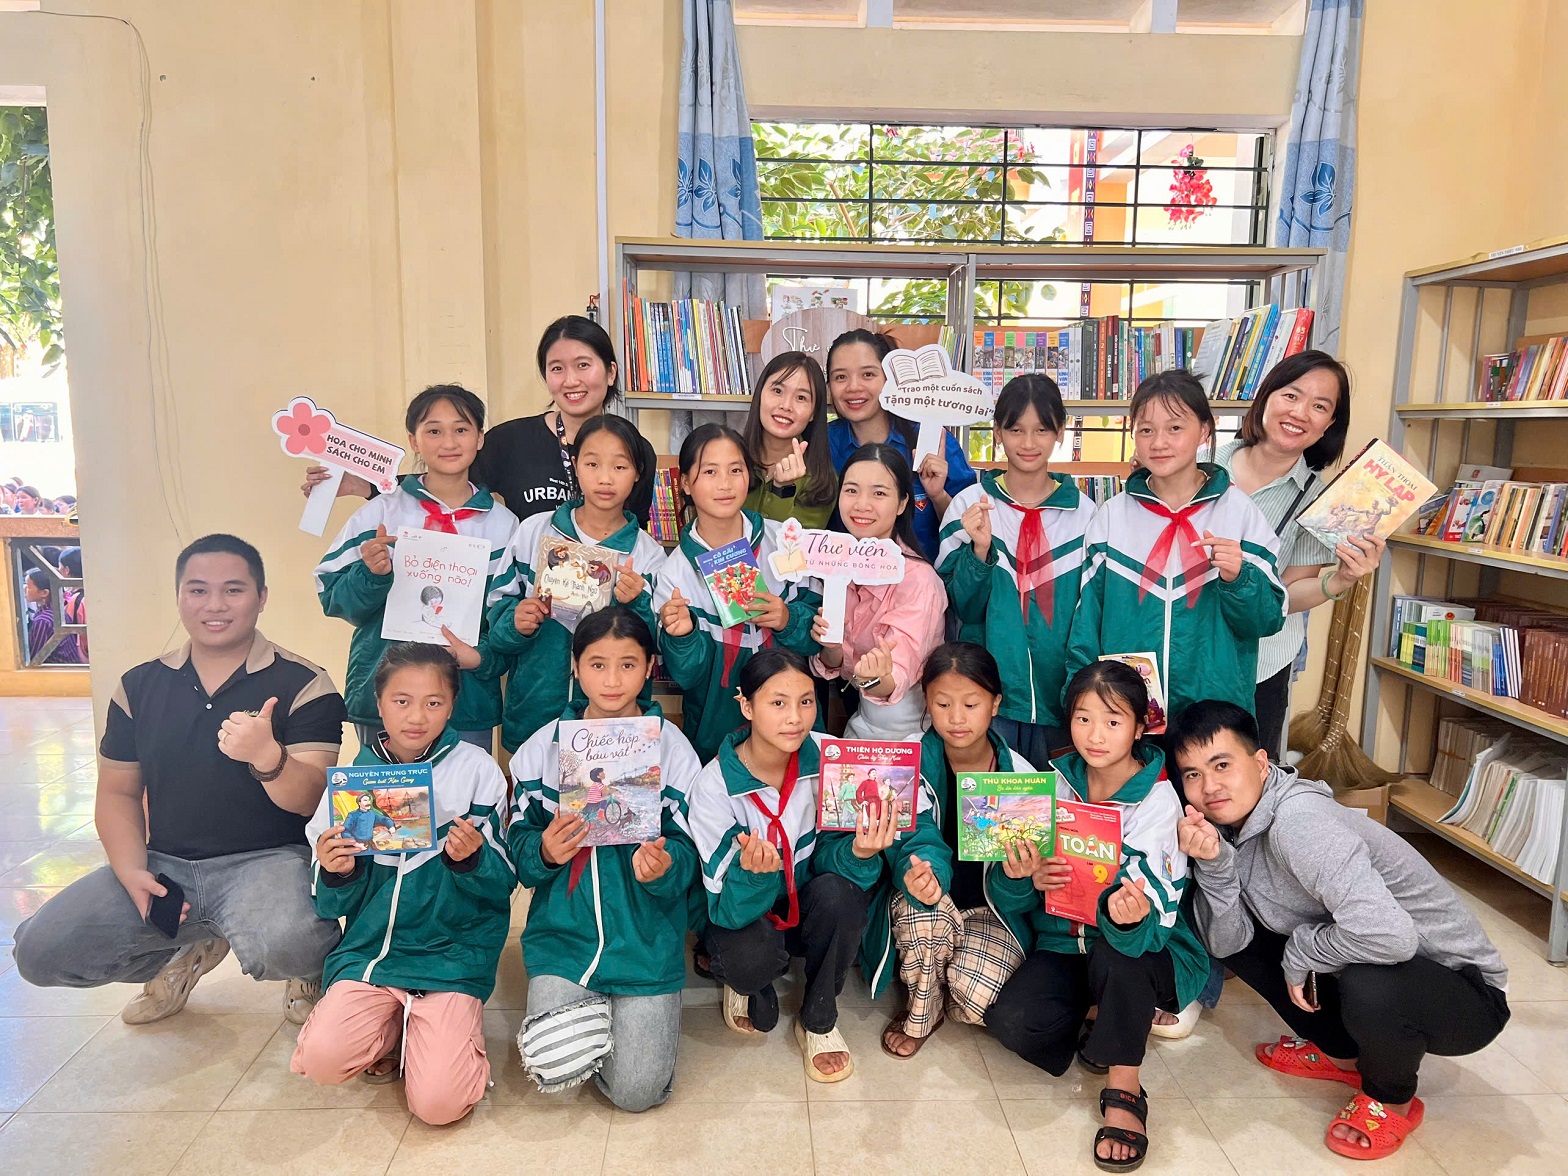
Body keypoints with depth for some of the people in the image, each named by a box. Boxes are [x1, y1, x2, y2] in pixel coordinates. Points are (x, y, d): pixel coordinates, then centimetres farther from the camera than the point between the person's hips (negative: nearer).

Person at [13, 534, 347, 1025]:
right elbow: (118, 792, 12)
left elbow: (310, 801, -16)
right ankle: (192, 950, 16)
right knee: (38, 951, -10)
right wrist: (131, 872, -6)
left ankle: (313, 967, 5)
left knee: (280, 947, -35)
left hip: (269, 860, -5)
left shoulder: (304, 685, -8)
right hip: (163, 864, 5)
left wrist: (266, 756, -38)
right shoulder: (139, 686, 7)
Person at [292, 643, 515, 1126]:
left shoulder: (477, 771, -5)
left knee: (438, 1102, -19)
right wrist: (336, 873, -16)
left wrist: (471, 858, -24)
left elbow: (502, 884, -3)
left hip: (454, 955, -2)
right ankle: (394, 1031, 10)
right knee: (323, 1058, -23)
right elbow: (334, 905, 6)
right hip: (370, 949, 3)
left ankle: (436, 1032, 14)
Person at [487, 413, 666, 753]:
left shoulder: (648, 554, -2)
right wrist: (515, 625, -17)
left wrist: (633, 606, -22)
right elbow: (497, 615, 3)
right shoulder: (534, 531, -1)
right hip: (532, 709, 1)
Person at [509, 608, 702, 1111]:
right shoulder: (545, 745, 0)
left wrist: (663, 867, -27)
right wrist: (545, 852, -21)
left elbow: (688, 852, -4)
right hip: (563, 930, 1)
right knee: (553, 1072, -13)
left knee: (637, 1091, -6)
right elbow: (519, 845, 1)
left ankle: (639, 1012, 24)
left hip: (645, 938, -1)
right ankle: (589, 1011, 18)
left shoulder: (671, 747, -5)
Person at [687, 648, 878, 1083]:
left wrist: (859, 853, -36)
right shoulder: (715, 784, -22)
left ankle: (819, 1022, -3)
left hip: (809, 909, 2)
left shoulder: (825, 760, -17)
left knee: (836, 891, -31)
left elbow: (831, 857, -13)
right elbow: (727, 911, -23)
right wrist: (750, 871, -46)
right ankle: (750, 986, 7)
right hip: (747, 917, -2)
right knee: (750, 956, -34)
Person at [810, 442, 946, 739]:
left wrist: (876, 679, -50)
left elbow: (899, 677, -30)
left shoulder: (918, 579, -22)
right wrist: (830, 647, -22)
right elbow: (835, 665, -2)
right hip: (862, 717, 4)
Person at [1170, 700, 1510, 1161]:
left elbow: (1388, 934, -41)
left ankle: (1392, 1100, -2)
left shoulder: (1295, 820, -31)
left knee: (1369, 984, -37)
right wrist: (1214, 863, -25)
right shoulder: (1232, 823, -5)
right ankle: (1340, 1053, 18)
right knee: (1238, 935, 0)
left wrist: (1300, 953, -23)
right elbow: (1226, 943, -9)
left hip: (1465, 990, -7)